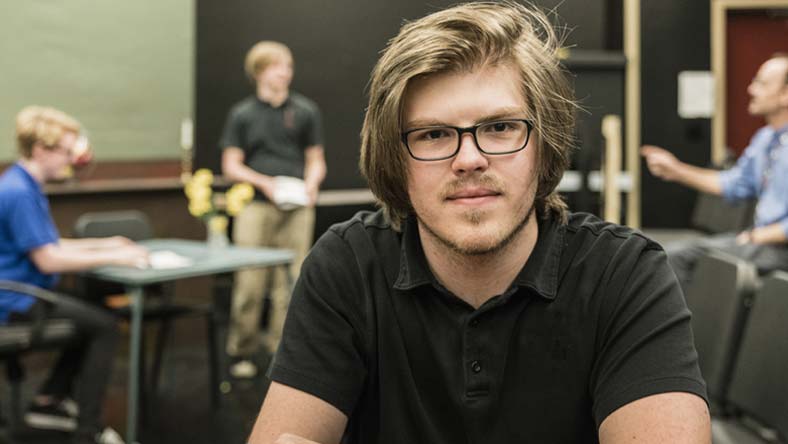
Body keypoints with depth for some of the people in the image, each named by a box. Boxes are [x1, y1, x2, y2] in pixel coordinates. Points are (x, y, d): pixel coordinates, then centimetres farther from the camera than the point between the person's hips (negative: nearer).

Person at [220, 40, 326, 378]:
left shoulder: (305, 111, 9)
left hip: (296, 209, 1)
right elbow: (231, 166, 4)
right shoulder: (242, 114, 6)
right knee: (250, 284, -2)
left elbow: (316, 160, 12)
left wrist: (311, 183, -9)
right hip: (256, 207, -1)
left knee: (291, 284, 2)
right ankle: (242, 352, 10)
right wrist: (265, 182, -12)